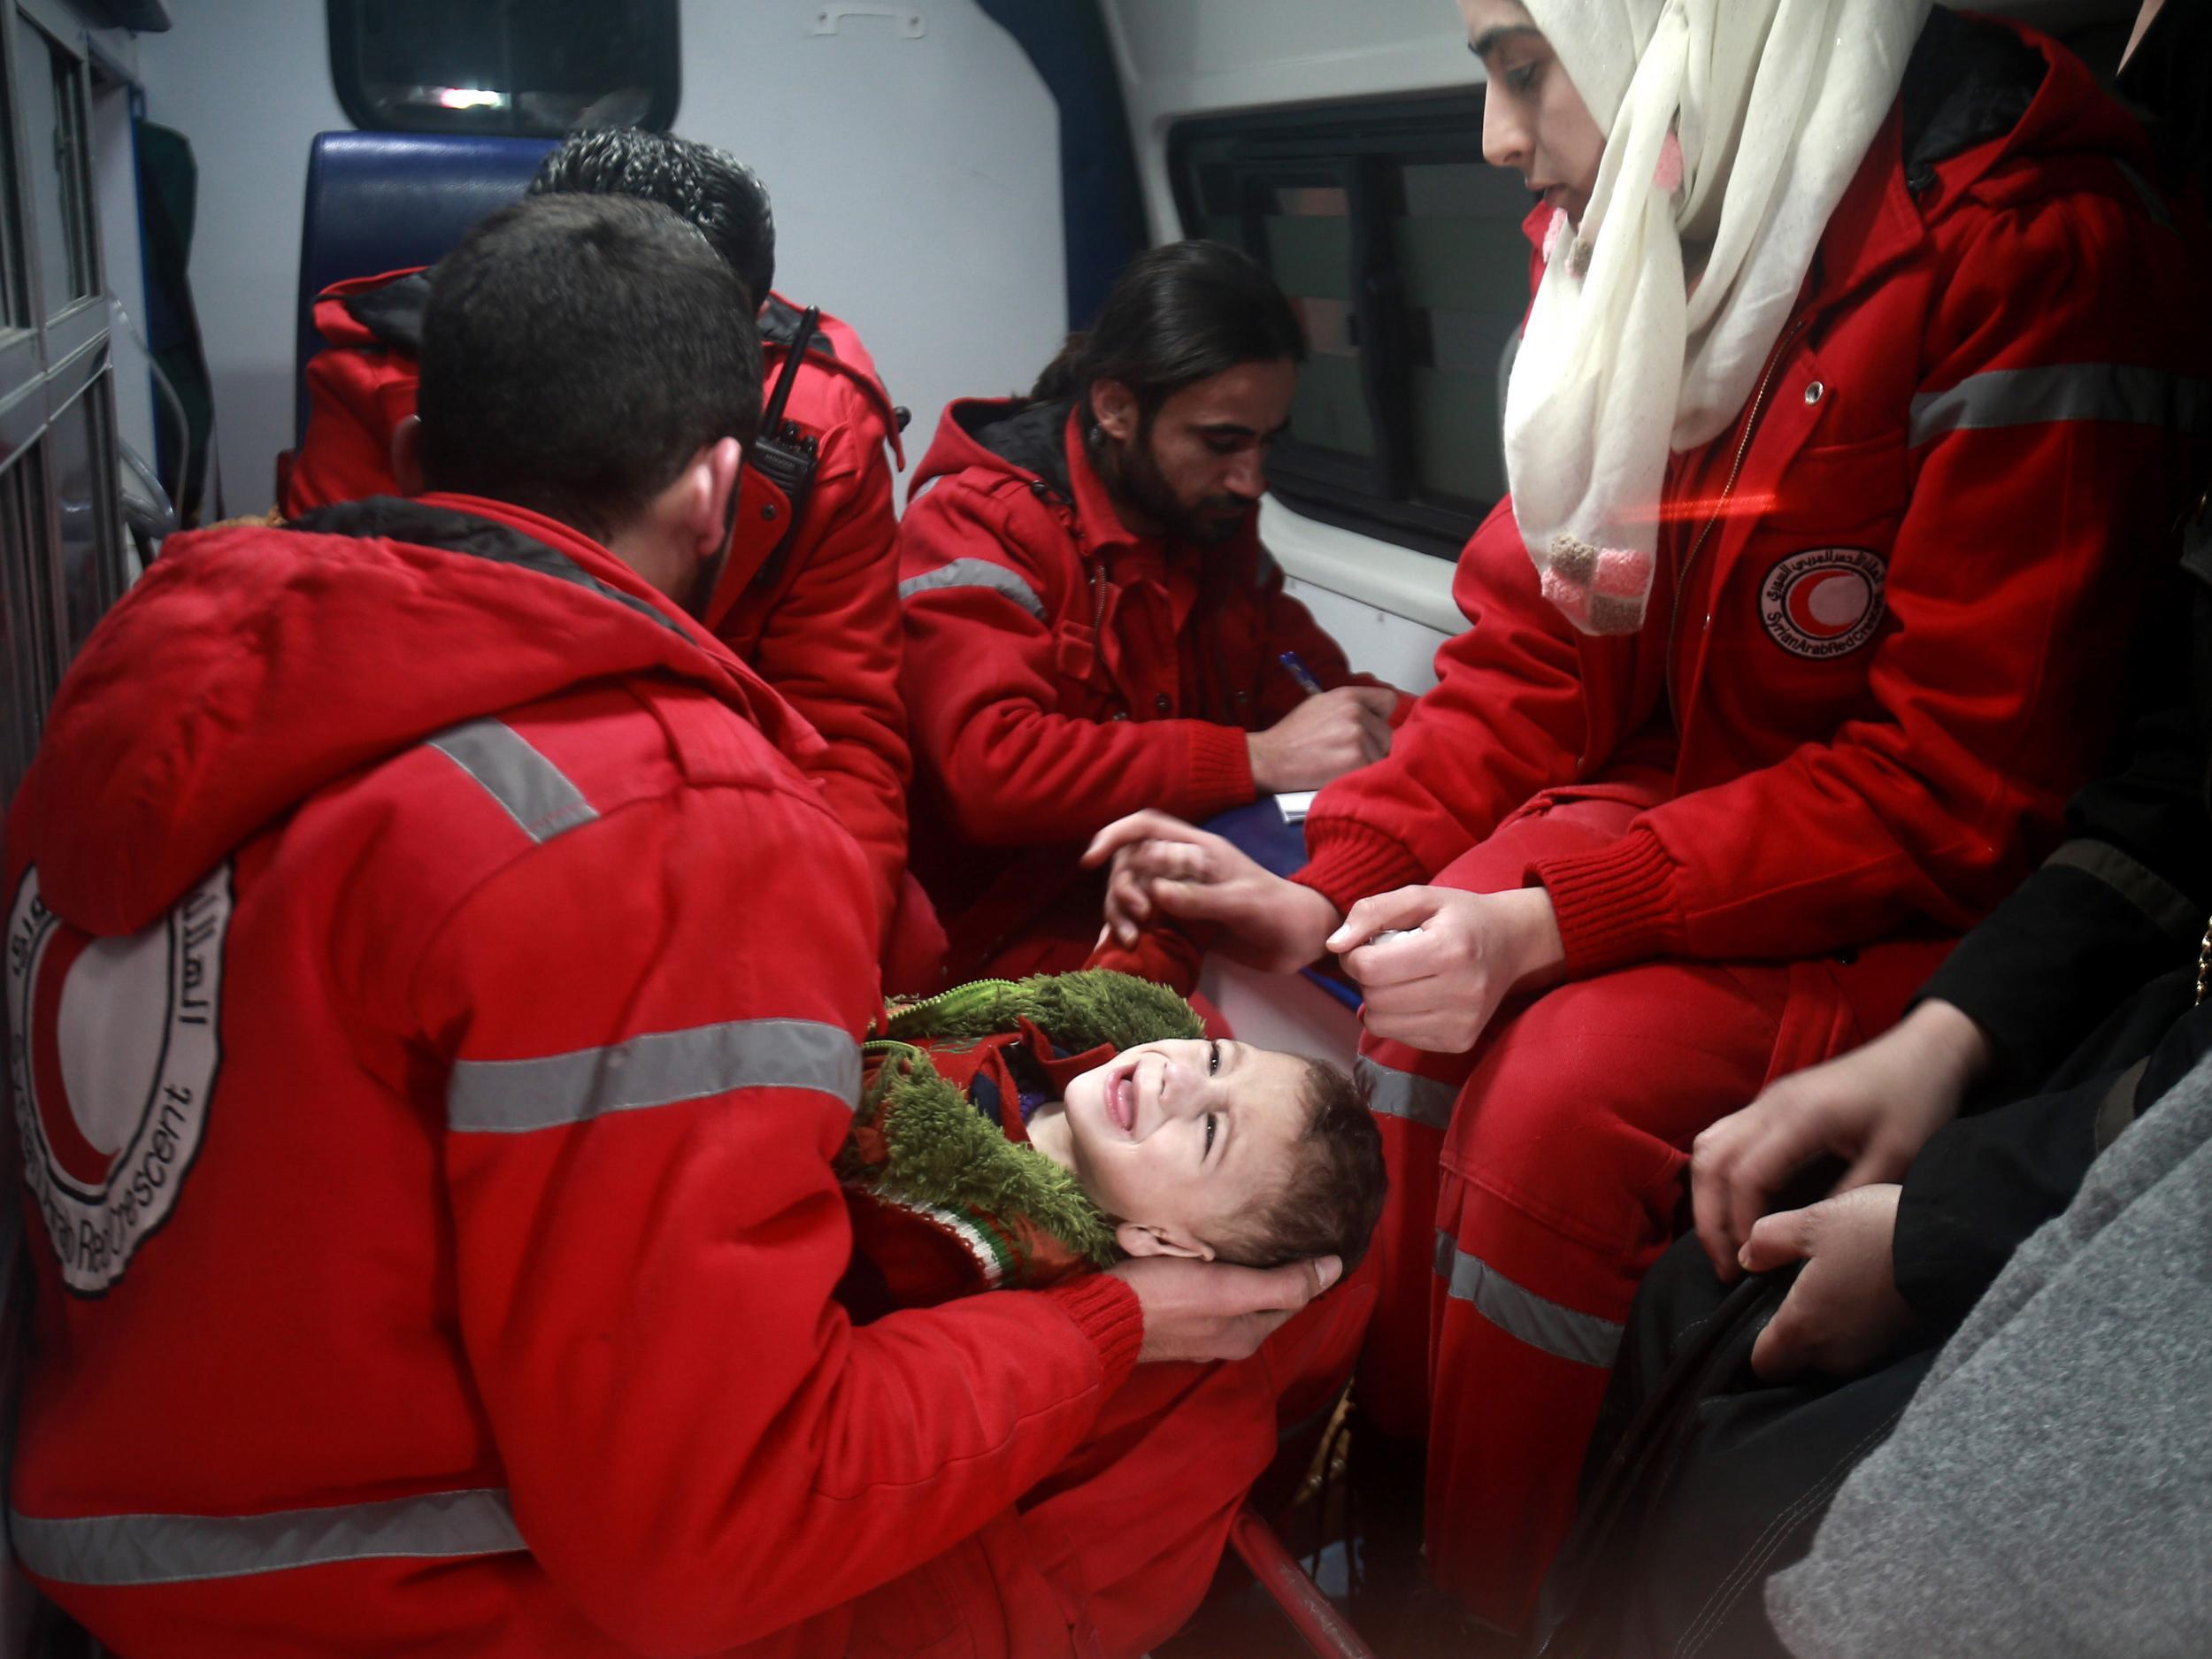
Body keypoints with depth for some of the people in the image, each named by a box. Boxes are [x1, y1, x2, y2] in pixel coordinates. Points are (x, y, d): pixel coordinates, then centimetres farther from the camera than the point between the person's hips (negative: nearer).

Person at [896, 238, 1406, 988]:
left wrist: (1378, 716, -3)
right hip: (1029, 938, -7)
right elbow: (992, 770, -24)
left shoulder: (1216, 517, 13)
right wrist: (1257, 758, -25)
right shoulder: (973, 526, -10)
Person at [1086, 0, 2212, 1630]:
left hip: (1952, 891, -7)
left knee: (1566, 1083, -25)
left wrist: (1550, 920, -28)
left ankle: (1497, 1609, -2)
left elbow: (1953, 789, -24)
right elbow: (1526, 653, 3)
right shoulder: (1622, 240, 0)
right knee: (1429, 998, -15)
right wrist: (1334, 887, -10)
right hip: (1678, 802, 7)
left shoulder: (2038, 254, -24)